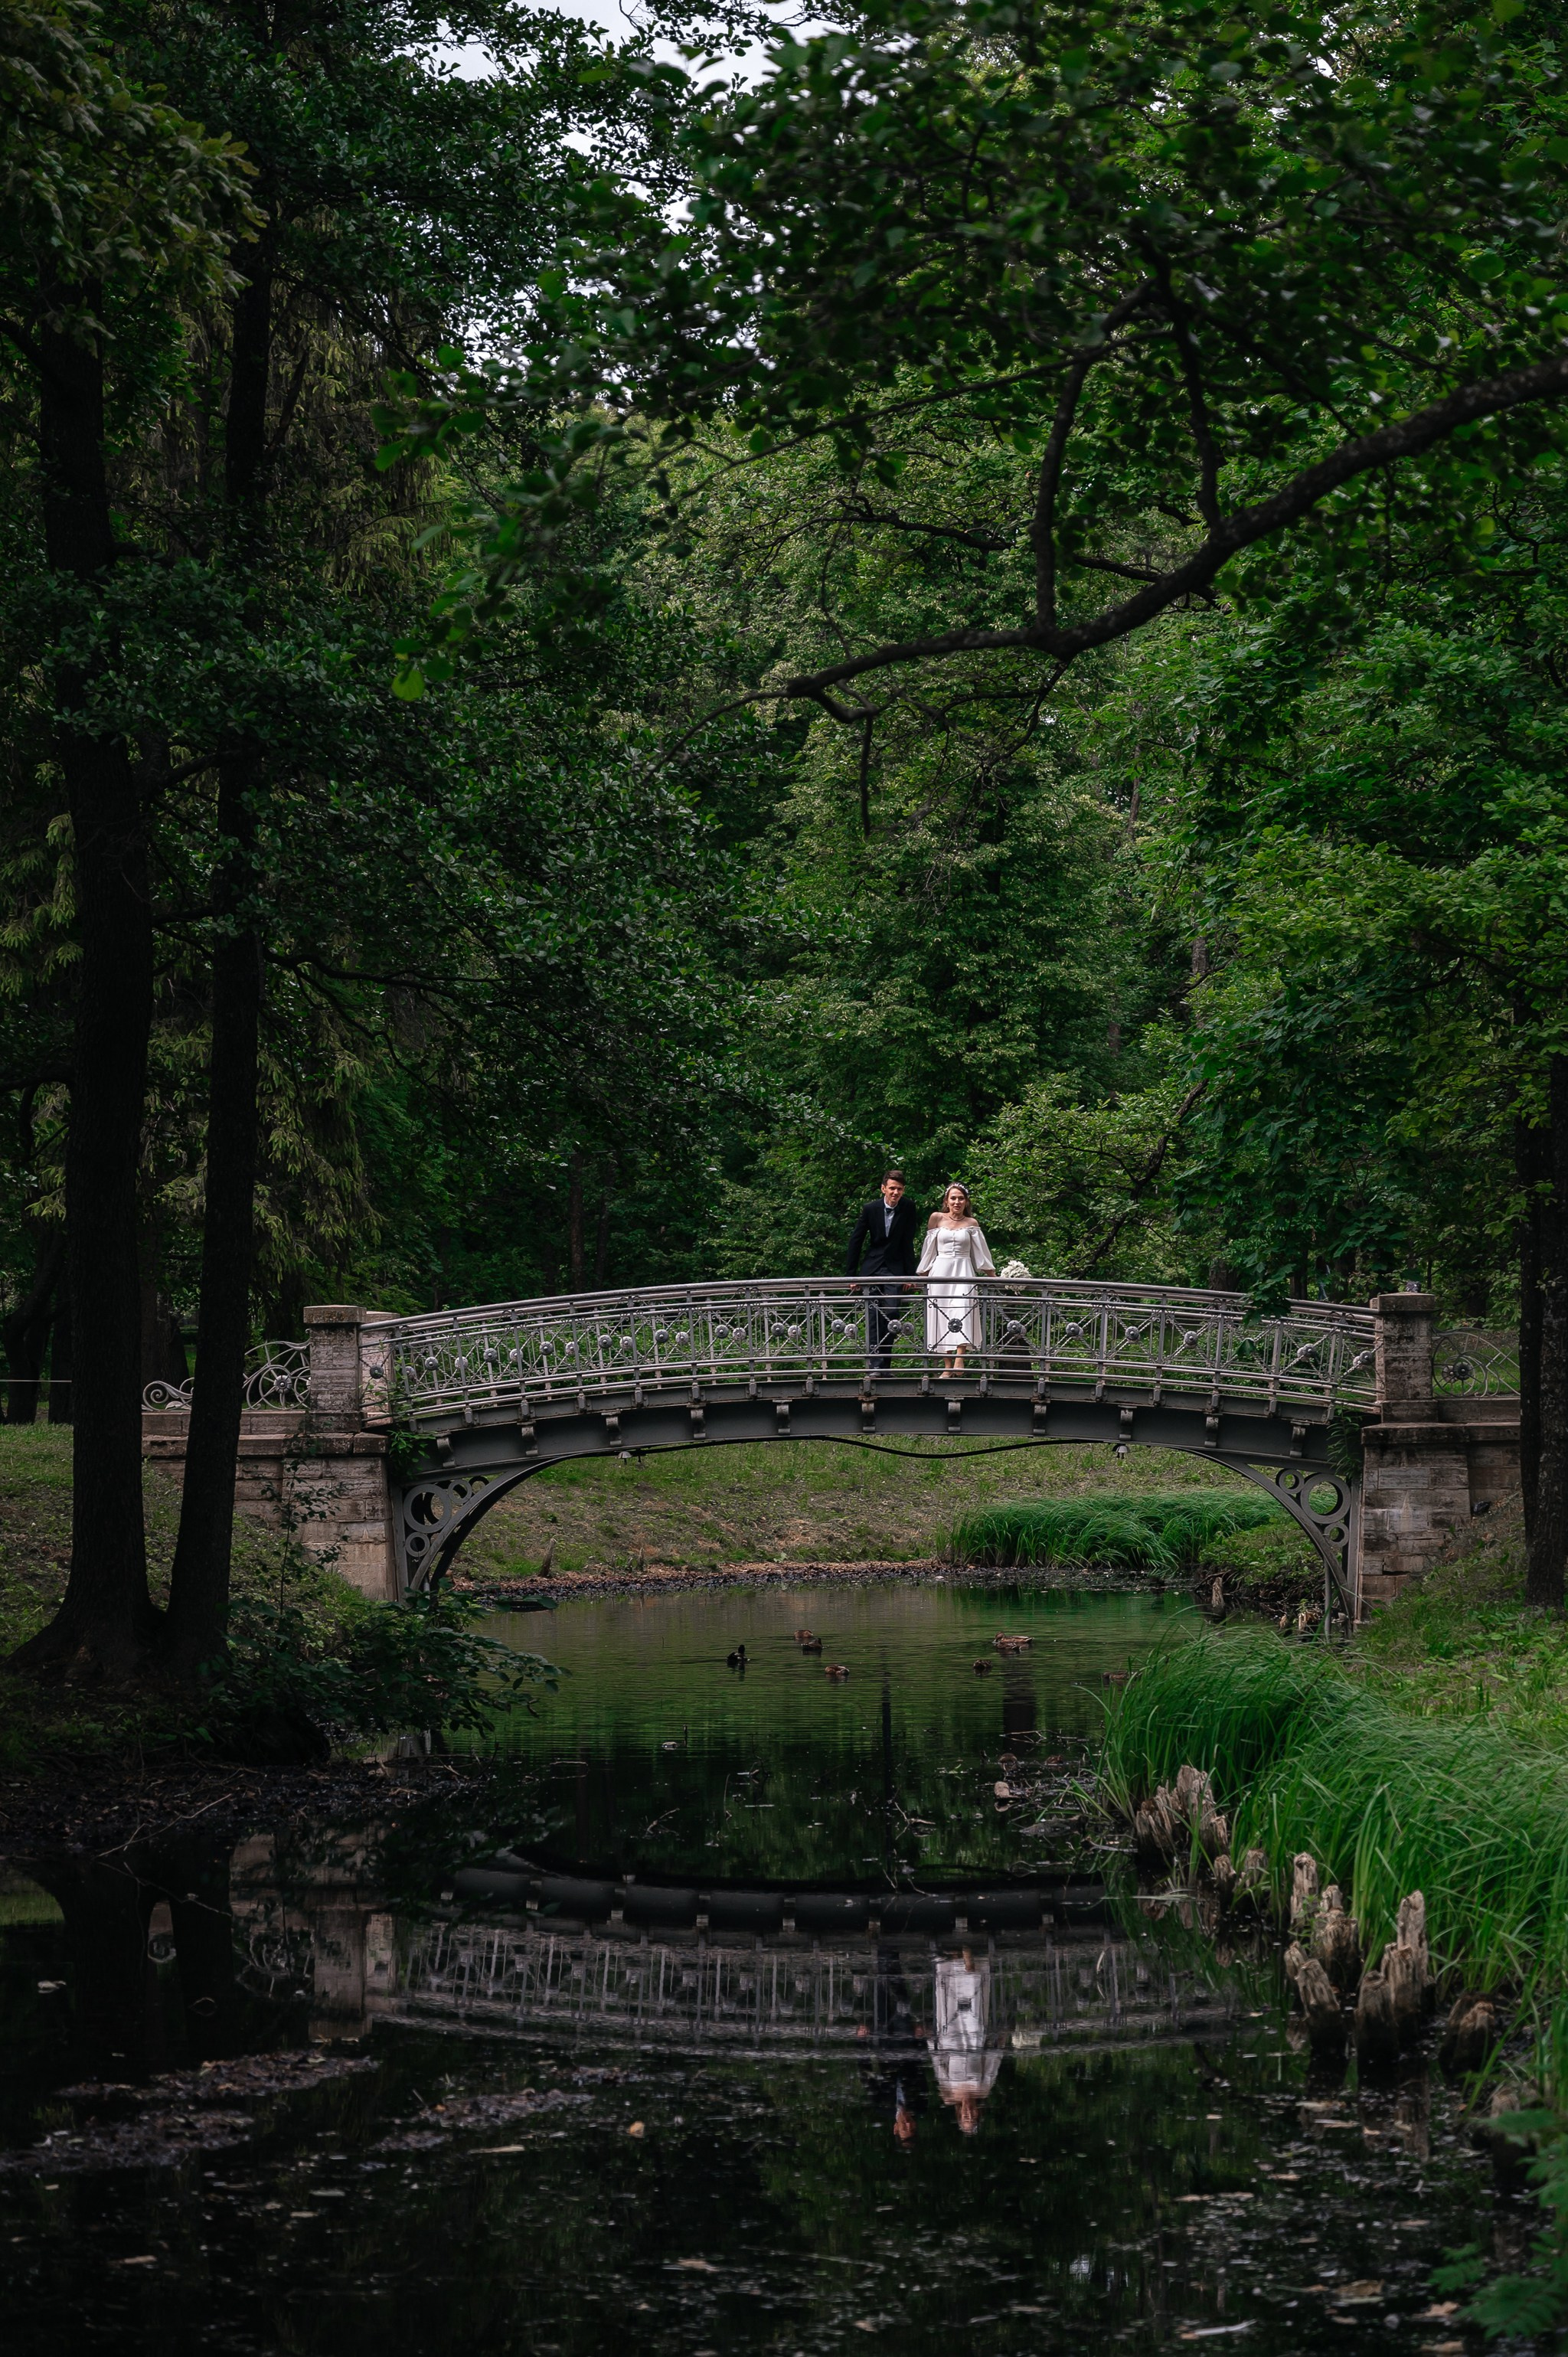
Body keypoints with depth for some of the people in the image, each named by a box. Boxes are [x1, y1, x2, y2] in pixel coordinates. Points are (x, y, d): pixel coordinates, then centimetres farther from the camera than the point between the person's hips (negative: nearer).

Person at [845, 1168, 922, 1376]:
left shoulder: (908, 1209, -4)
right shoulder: (871, 1209, -3)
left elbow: (909, 1243, 1)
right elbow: (856, 1241, 3)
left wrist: (909, 1274, -1)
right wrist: (851, 1274, 2)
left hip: (895, 1269, -1)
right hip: (872, 1269, 1)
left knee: (891, 1315, -9)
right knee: (873, 1317, -5)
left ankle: (883, 1365, -4)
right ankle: (873, 1364, -5)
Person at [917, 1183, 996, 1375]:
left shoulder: (971, 1223, 8)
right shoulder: (937, 1218, 8)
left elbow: (981, 1253, 11)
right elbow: (929, 1250, 13)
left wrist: (994, 1277, 8)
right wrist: (921, 1275, 15)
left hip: (964, 1272, -1)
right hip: (940, 1271, 1)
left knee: (962, 1310, -20)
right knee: (941, 1316, -4)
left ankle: (959, 1360, -32)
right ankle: (947, 1366, -2)